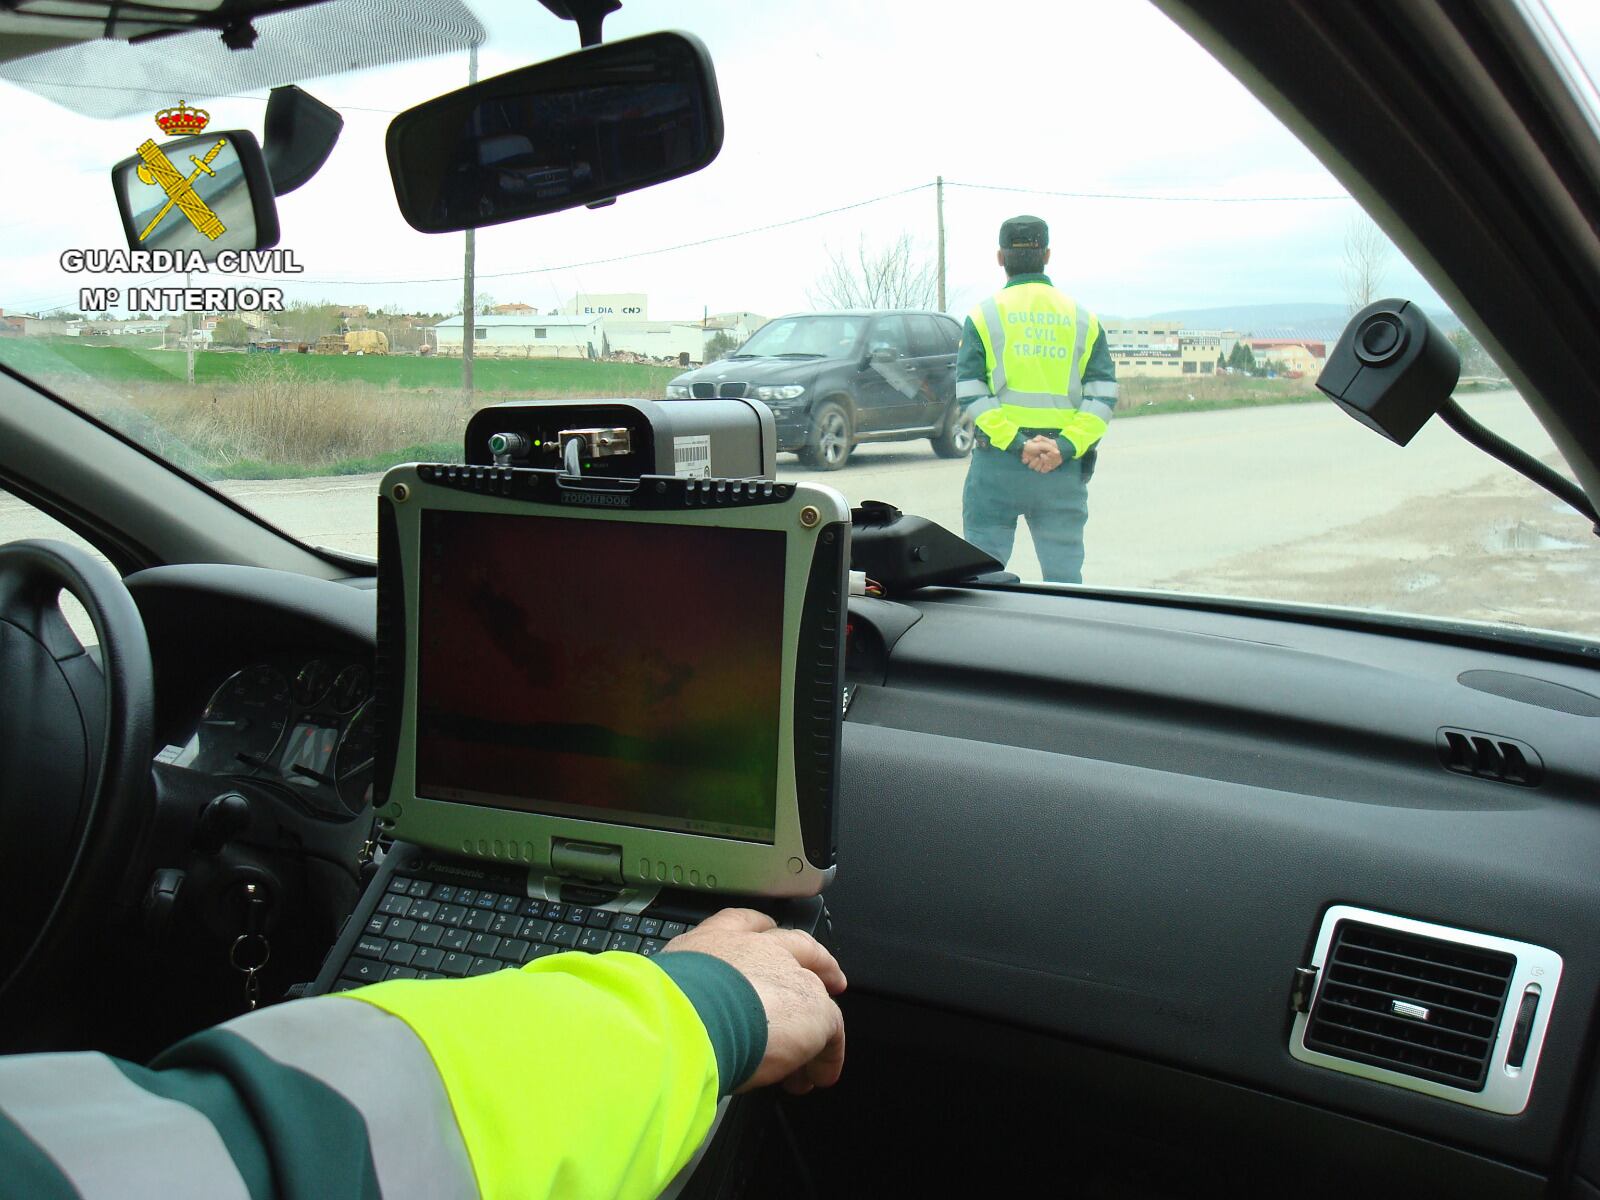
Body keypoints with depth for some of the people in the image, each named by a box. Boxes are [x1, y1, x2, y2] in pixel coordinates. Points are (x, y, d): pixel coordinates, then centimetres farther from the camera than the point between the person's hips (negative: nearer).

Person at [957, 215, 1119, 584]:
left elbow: (970, 393, -9)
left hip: (998, 461, -2)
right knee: (1065, 575, 6)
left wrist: (1016, 444, -13)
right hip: (1064, 469, 2)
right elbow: (1103, 394, -1)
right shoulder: (1083, 318, 9)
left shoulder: (984, 316, 3)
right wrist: (1066, 447, -9)